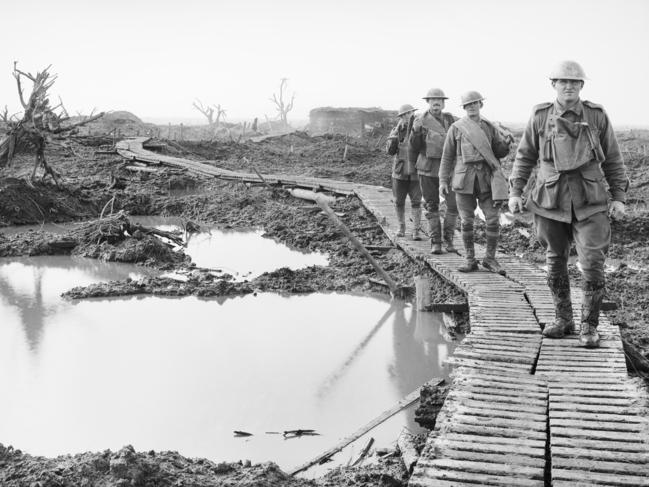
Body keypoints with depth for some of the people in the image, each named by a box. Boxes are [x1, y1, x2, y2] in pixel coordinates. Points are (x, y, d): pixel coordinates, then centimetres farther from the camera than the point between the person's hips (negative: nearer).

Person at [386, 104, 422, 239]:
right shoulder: (395, 132, -1)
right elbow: (390, 151, -13)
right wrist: (397, 133, -23)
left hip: (415, 173, -2)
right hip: (400, 172, 2)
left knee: (416, 202, -6)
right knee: (399, 202, 9)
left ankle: (416, 231, -1)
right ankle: (401, 227, 28)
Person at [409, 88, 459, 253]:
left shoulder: (451, 120, 6)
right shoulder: (420, 120, 1)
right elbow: (414, 148, -2)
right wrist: (416, 133, -18)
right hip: (428, 168, -1)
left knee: (454, 205, -4)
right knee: (432, 207, 4)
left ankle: (448, 239, 11)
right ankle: (435, 242, 11)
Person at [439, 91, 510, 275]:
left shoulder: (489, 127, 10)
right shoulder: (456, 128, 5)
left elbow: (500, 152, 11)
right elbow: (447, 156, 6)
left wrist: (507, 143, -11)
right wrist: (443, 180, 0)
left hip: (486, 178, 1)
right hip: (465, 179, -1)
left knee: (493, 220, -4)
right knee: (466, 222, 0)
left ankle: (490, 259, 9)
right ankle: (470, 260, 11)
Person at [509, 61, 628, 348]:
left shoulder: (597, 116, 0)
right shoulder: (540, 117, 1)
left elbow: (612, 160, 6)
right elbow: (525, 157, 10)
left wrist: (619, 197, 1)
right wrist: (515, 192, 1)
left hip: (590, 203, -1)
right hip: (551, 203, 1)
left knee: (593, 265, -7)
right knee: (555, 263, 10)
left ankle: (589, 327, 7)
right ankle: (563, 320, 25)